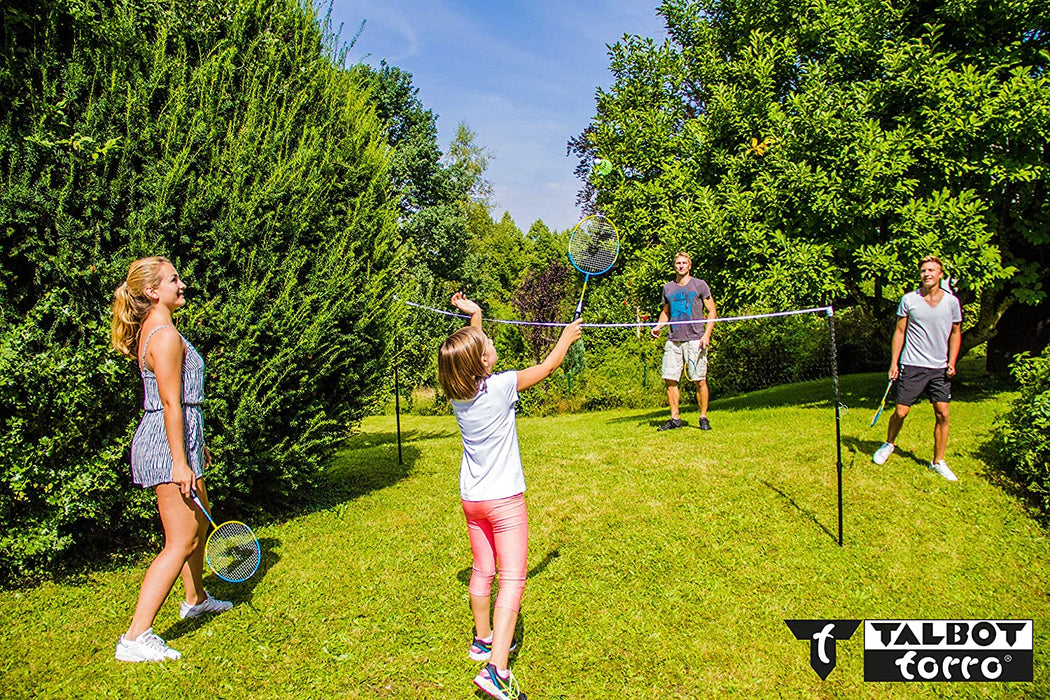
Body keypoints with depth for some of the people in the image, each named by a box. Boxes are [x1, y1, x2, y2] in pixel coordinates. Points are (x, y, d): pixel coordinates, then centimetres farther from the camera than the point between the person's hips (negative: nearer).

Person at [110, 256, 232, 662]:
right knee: (180, 543, -7)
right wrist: (179, 462, -23)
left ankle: (196, 599, 44)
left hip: (177, 440, 11)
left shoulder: (153, 331, 15)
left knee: (198, 522, 25)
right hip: (169, 445, -11)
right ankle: (135, 638, -4)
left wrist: (195, 446, 26)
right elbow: (171, 404, -22)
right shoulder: (165, 335, -17)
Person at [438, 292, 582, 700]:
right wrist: (567, 336, 13)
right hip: (504, 498, -6)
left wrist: (473, 317, 26)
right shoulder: (500, 387, -18)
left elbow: (472, 357, 20)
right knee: (512, 579, -6)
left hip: (471, 498, 7)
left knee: (482, 571, 21)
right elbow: (547, 366, -4)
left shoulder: (457, 392, -3)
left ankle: (483, 640, 37)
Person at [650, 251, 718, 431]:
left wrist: (707, 334, -8)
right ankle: (675, 418, 9)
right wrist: (658, 326, 7)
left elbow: (712, 312, 4)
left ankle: (703, 418, 8)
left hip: (695, 340, -3)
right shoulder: (668, 288, 15)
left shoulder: (700, 285, 4)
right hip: (673, 340, 4)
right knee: (670, 380, -1)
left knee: (700, 381, -4)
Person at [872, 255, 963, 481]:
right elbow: (899, 332, 4)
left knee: (943, 414, 0)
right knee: (901, 412, -1)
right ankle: (889, 443, 27)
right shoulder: (908, 300, -1)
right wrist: (894, 363, -1)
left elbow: (956, 332, 14)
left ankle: (938, 461, 13)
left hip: (940, 369, 2)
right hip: (912, 366, -2)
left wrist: (952, 362, 2)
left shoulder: (951, 301, 4)